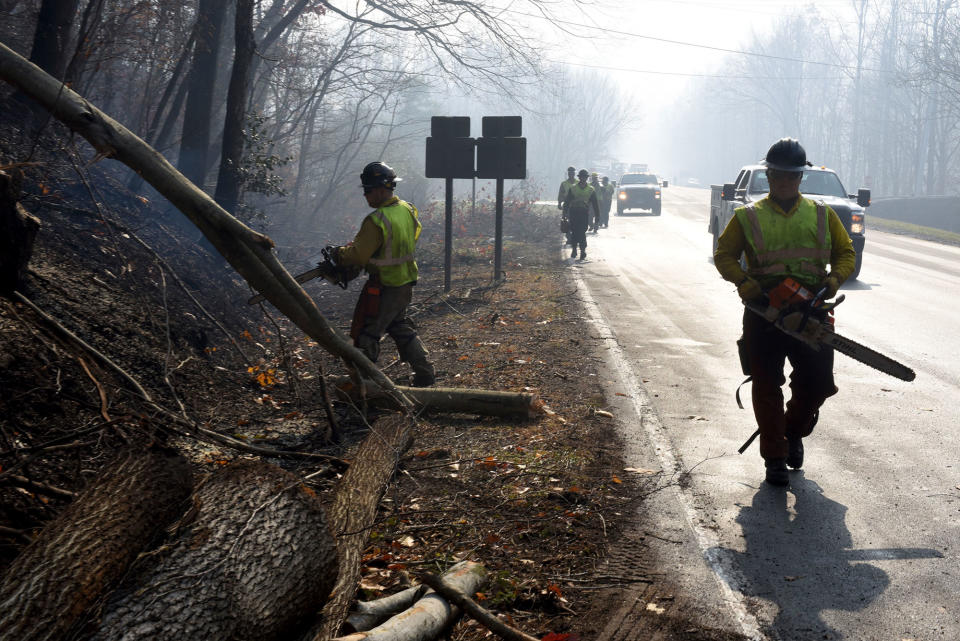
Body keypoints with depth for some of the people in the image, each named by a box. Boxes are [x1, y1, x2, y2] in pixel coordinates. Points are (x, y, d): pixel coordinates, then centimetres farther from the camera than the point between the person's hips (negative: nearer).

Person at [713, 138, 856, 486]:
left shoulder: (822, 215, 12)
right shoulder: (748, 217, 7)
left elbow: (846, 253, 14)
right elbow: (724, 254, 4)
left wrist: (834, 278, -7)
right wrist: (744, 282, -14)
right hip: (763, 314, -1)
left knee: (818, 383, 0)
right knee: (767, 387, 1)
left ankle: (794, 431, 30)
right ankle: (774, 458, 12)